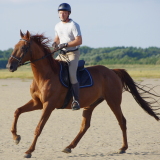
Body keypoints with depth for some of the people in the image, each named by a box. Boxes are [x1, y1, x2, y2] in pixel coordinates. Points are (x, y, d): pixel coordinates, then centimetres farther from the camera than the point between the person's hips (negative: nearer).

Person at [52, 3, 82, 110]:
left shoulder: (74, 25, -12)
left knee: (72, 74, -24)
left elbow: (79, 41, -18)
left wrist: (65, 44, -24)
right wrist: (55, 43, -1)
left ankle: (76, 100, -24)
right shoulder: (58, 26, 10)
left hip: (73, 53, -8)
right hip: (62, 53, 8)